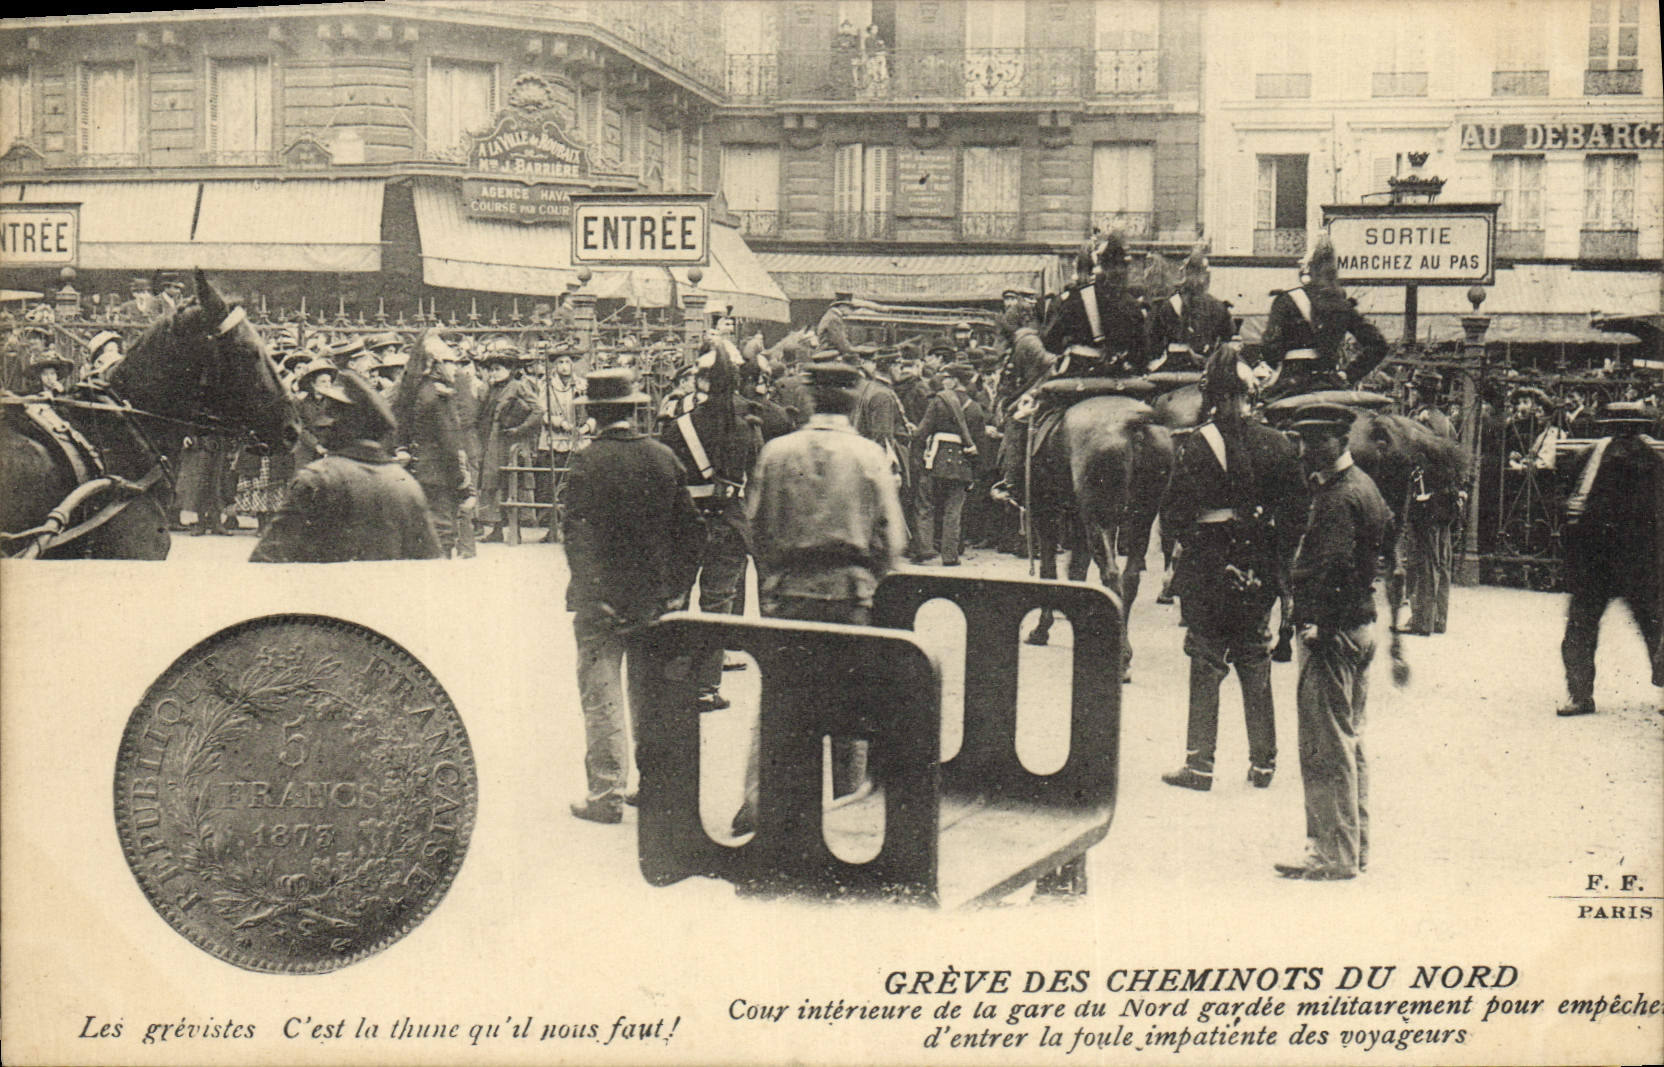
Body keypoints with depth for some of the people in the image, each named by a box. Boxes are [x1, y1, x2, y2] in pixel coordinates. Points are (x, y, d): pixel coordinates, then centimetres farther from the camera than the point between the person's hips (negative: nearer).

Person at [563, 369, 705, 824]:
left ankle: (608, 791, 3)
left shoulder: (589, 462, -11)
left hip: (601, 599, -4)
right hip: (657, 598, 5)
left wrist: (591, 593, -10)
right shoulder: (665, 458, 2)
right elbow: (692, 528, 5)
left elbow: (577, 534, -16)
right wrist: (677, 590, 10)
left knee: (601, 695, 2)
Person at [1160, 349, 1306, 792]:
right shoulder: (1279, 445, -2)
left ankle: (1200, 763, 7)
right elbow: (1295, 513, 2)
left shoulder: (1199, 444, -12)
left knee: (1206, 665, 5)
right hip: (1260, 573, 3)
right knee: (1256, 665, 14)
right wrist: (1280, 564, 10)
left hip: (1208, 572, -3)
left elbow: (1173, 514, -11)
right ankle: (1263, 762, 20)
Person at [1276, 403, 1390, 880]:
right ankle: (1354, 847, 23)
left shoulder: (1339, 498, -17)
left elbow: (1331, 571, -23)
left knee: (1326, 748, -5)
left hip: (1330, 632, -11)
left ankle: (1332, 854, 0)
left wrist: (1316, 628, -21)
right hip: (1360, 626, 11)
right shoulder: (1363, 487, 16)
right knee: (1348, 743, 16)